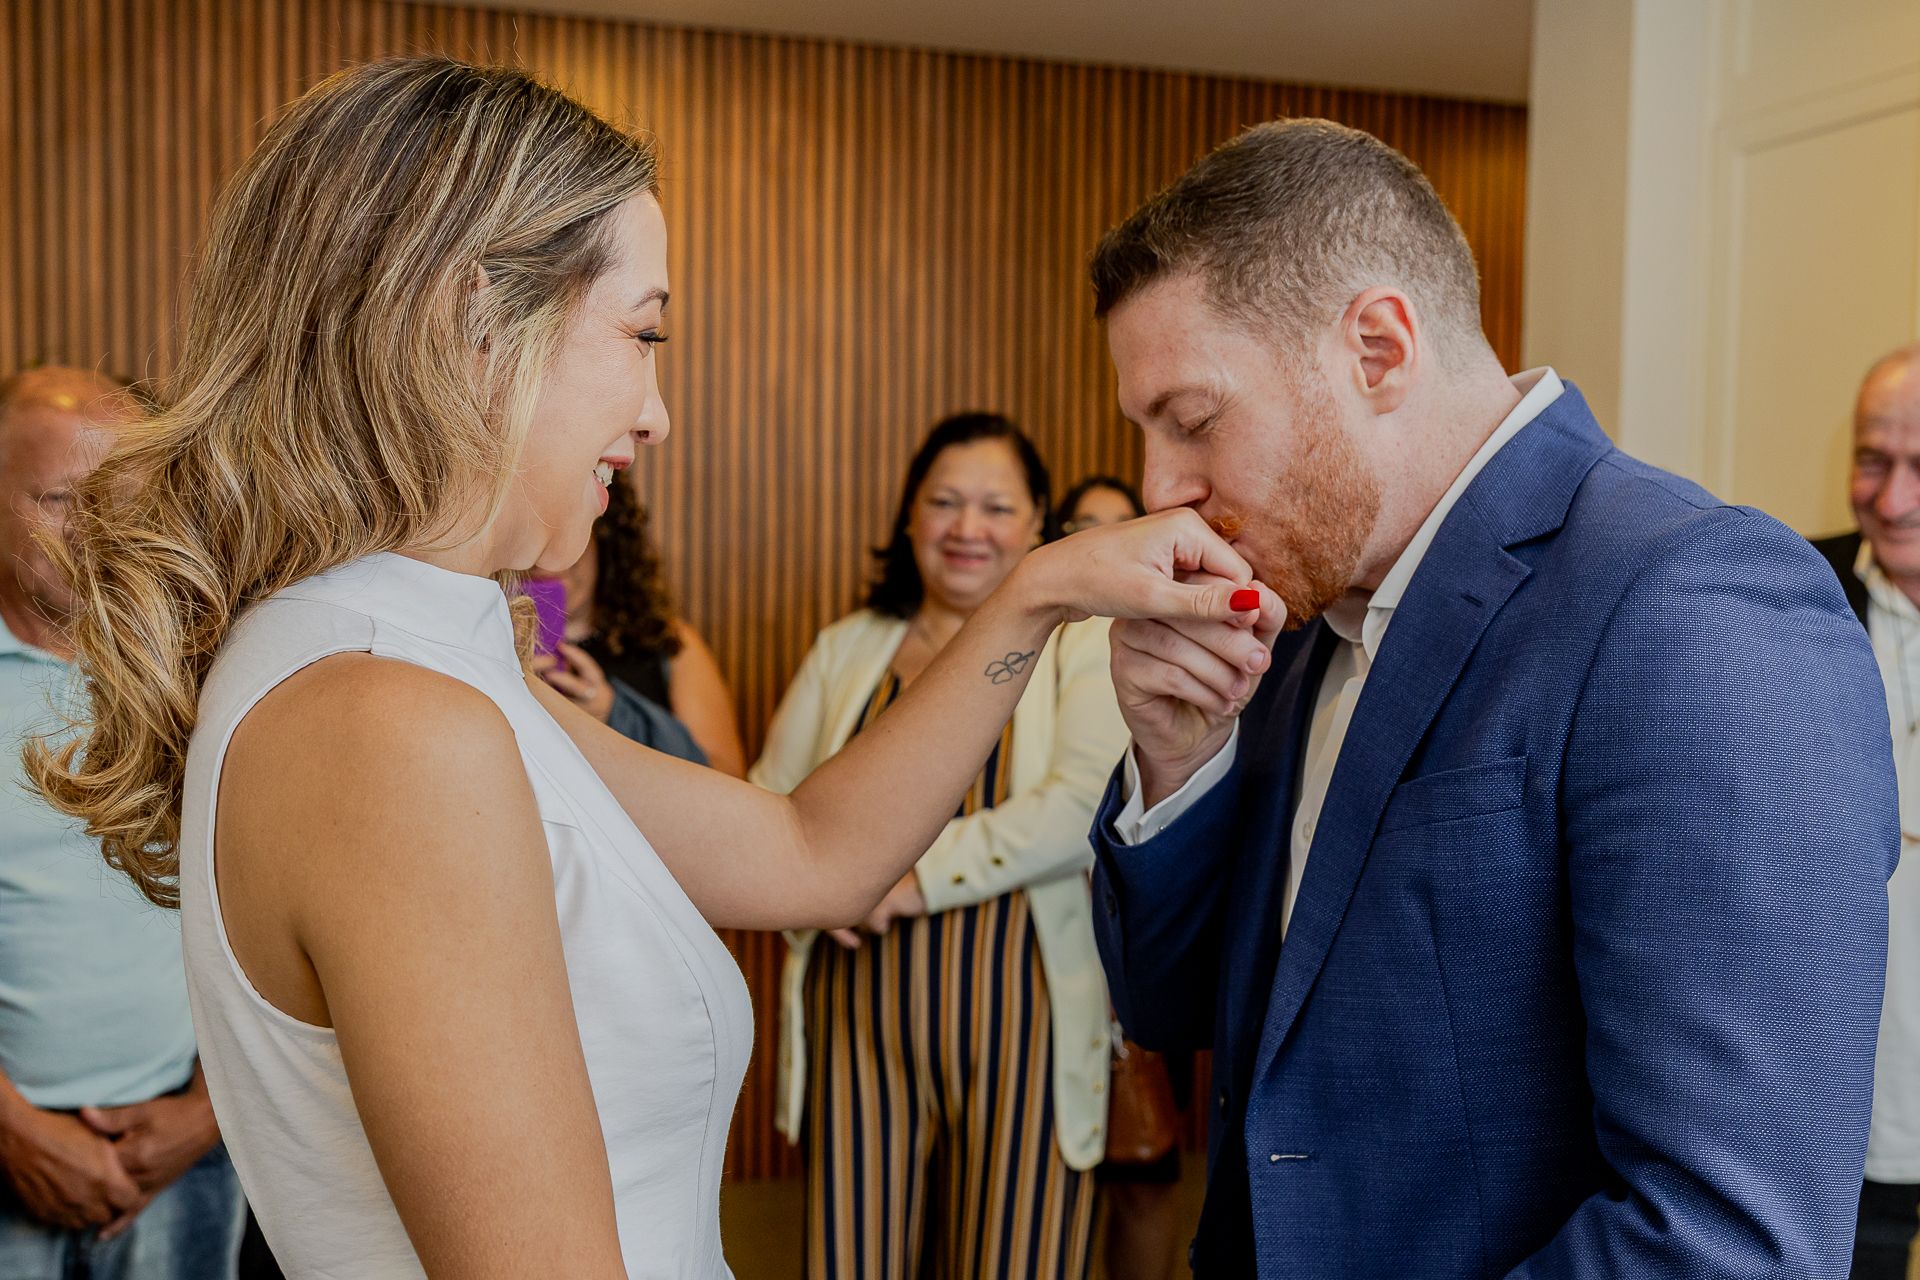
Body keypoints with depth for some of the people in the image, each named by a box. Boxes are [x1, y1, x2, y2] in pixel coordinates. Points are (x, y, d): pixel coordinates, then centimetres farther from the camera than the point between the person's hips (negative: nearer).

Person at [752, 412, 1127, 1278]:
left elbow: (1084, 808, -13)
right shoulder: (846, 649, 13)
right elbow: (768, 802, 12)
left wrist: (918, 875, -14)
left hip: (1019, 1021, -3)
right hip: (860, 1016, 3)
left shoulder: (1082, 645, 0)